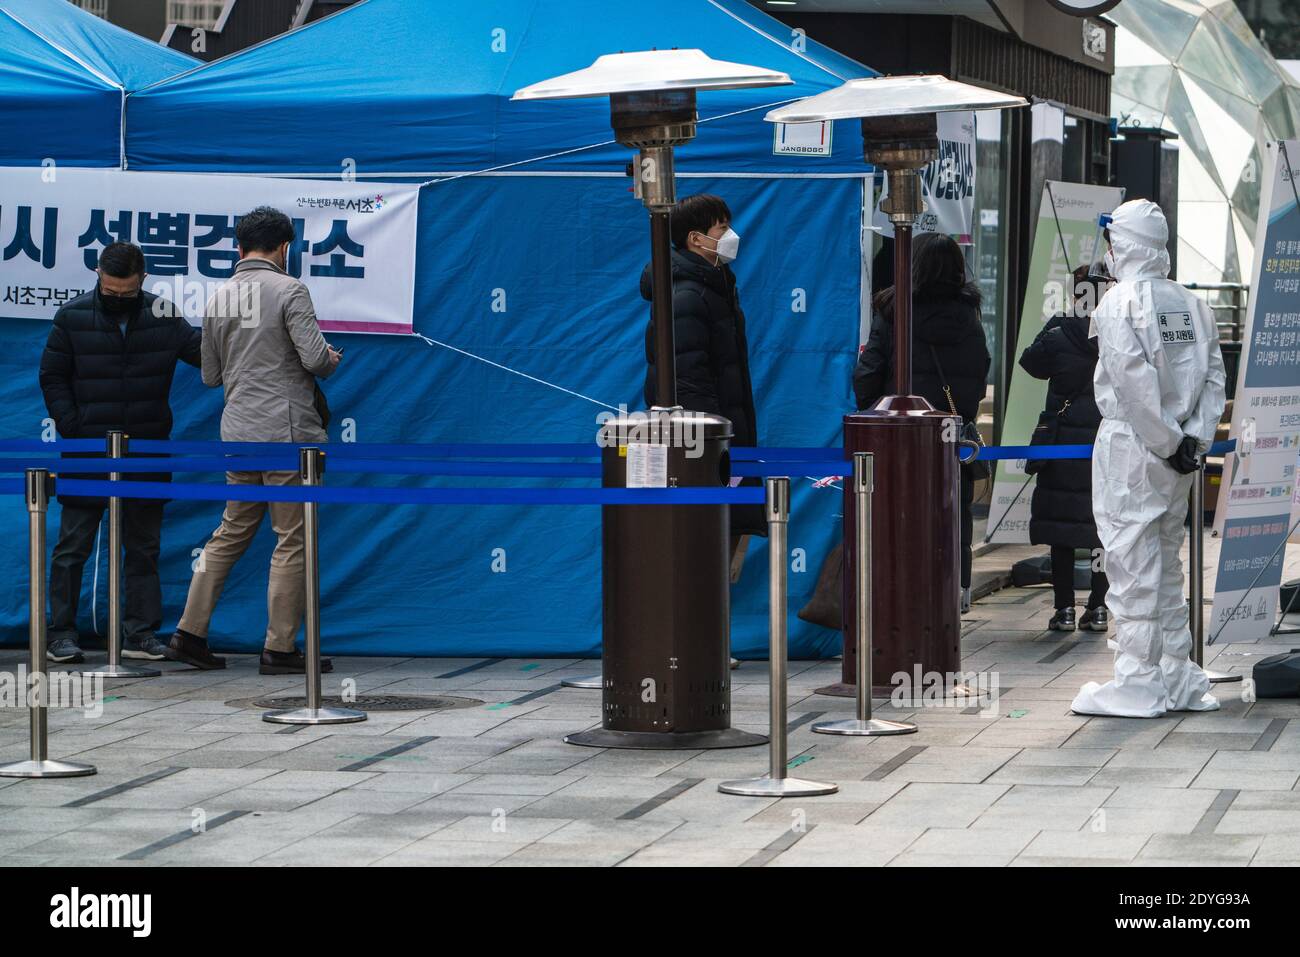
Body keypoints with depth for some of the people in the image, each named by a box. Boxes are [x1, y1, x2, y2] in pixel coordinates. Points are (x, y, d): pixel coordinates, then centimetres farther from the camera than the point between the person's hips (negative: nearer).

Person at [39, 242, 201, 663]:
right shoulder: (73, 317, -3)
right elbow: (52, 377, 2)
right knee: (73, 545, 2)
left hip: (146, 453, 2)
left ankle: (141, 633, 14)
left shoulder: (163, 317, -1)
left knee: (144, 546, 8)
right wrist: (73, 430, -7)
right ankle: (62, 635, 7)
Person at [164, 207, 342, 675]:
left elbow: (211, 375, 17)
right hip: (287, 430, -6)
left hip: (237, 430, 6)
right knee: (293, 541, 0)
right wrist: (331, 360, 5)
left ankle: (190, 633, 13)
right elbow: (315, 356, -17)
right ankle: (280, 649, 1)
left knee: (231, 534, 16)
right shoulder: (289, 290, -8)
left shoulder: (218, 300, 10)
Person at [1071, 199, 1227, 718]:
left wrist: (1167, 442, -13)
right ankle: (1178, 679, 20)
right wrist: (1195, 437, 2)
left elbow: (1136, 382, -20)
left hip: (1130, 447, -7)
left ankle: (1138, 683, -2)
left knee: (1132, 564, -3)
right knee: (1166, 563, 15)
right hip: (1177, 454, 7)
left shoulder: (1118, 304, -12)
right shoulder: (1190, 303, 9)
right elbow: (1214, 373, 6)